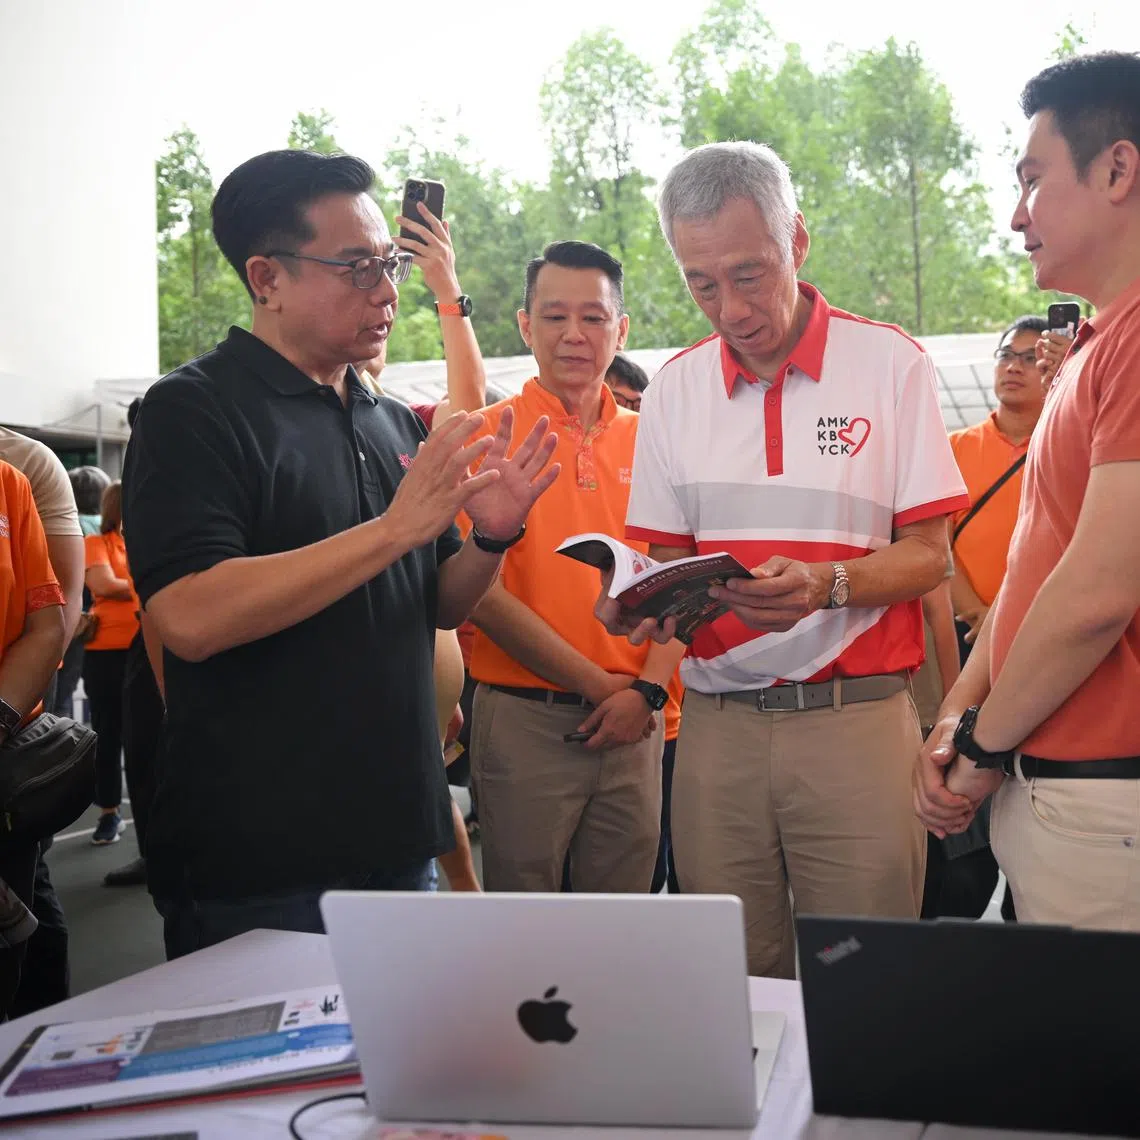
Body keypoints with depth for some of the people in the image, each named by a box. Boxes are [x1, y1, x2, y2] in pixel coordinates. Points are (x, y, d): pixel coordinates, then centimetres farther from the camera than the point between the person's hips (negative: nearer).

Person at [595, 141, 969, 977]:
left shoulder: (890, 363, 0)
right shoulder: (675, 388, 9)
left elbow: (928, 556, -2)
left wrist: (826, 584, -20)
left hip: (855, 720, -2)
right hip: (717, 721, 3)